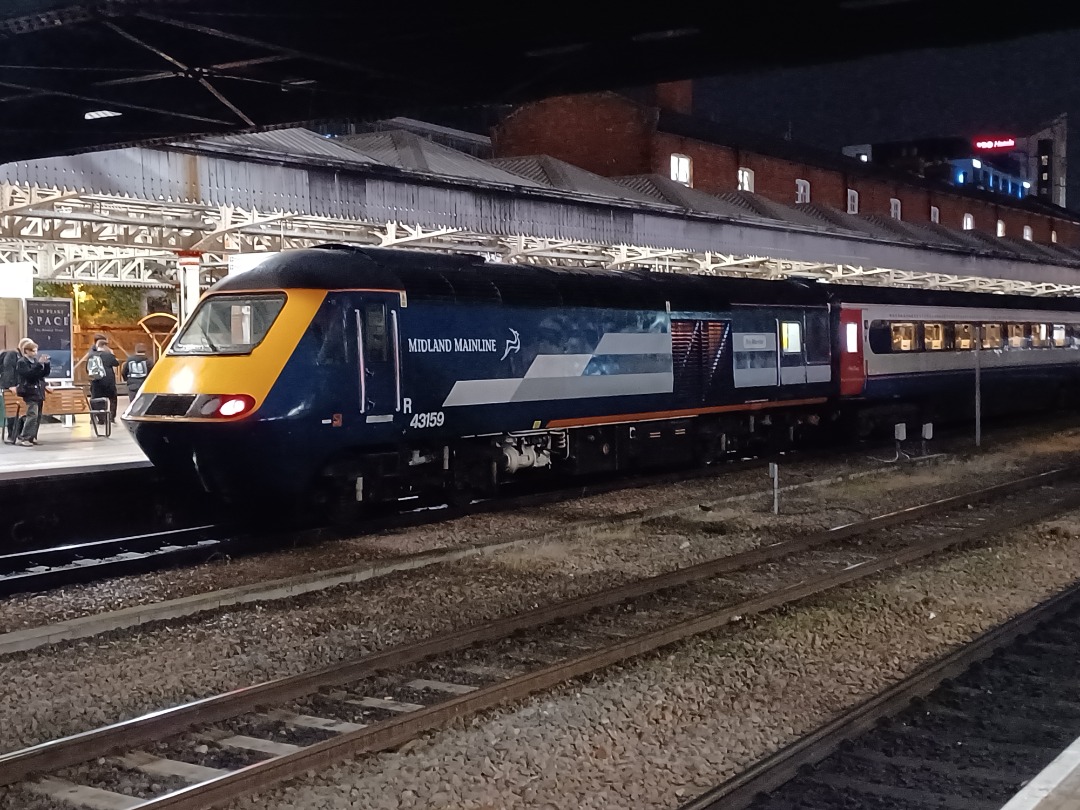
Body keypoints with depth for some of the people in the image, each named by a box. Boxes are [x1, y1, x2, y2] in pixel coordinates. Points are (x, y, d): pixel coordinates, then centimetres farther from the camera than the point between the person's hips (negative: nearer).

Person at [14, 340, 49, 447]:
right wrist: (39, 363, -24)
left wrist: (46, 364, -3)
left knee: (38, 416, 8)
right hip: (30, 392, -8)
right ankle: (22, 438, -17)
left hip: (38, 392, 8)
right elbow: (29, 374, -23)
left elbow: (45, 373, 13)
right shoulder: (22, 362, -8)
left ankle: (32, 437, 14)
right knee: (32, 415, -17)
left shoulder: (35, 361, 12)